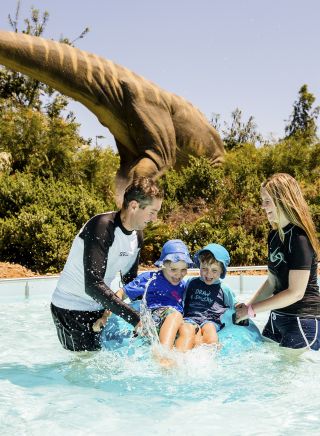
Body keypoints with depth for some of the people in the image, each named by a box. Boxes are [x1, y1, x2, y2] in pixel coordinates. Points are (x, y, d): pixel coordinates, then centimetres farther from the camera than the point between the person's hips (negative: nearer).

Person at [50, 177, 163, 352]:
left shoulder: (137, 235, 2)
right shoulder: (102, 227, -26)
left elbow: (130, 280, 14)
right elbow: (93, 285, -34)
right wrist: (135, 318, -35)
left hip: (99, 308, 8)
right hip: (71, 309, -8)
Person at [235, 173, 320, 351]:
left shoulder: (299, 238, -19)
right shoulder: (274, 236, 7)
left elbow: (295, 293, -21)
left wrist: (252, 309, -16)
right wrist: (247, 305, 0)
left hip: (303, 322, -8)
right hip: (277, 318, 8)